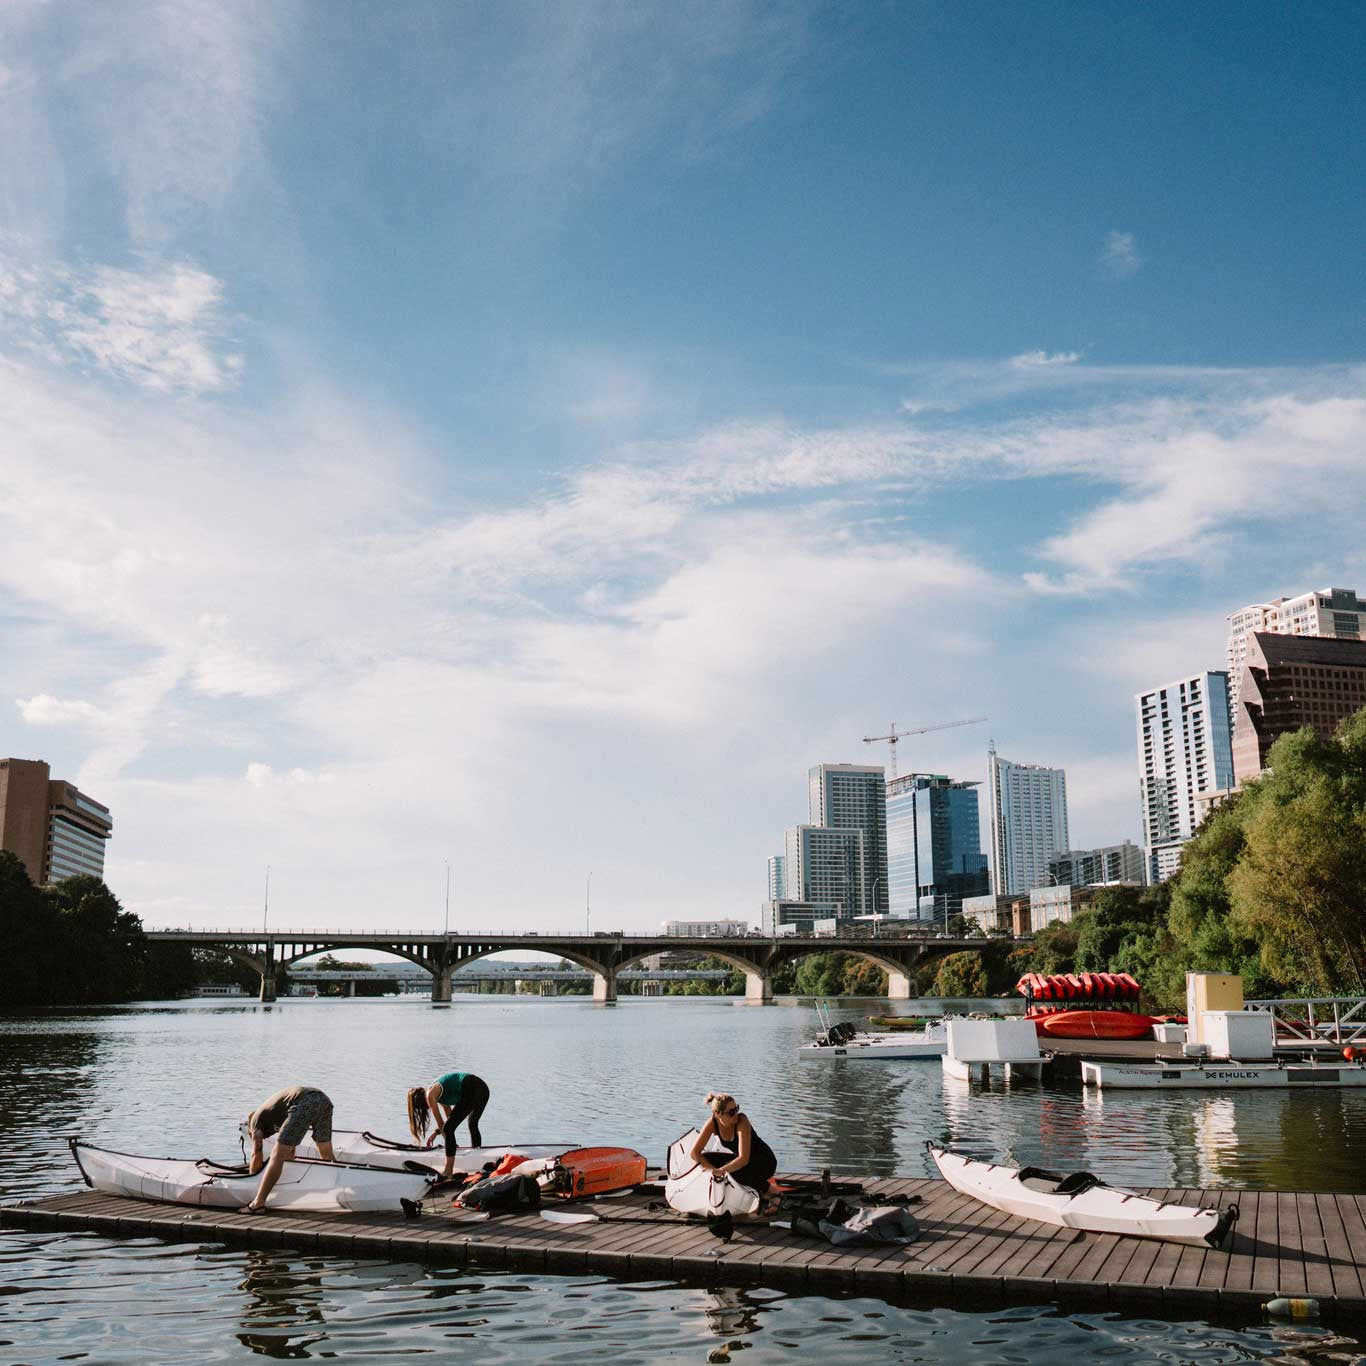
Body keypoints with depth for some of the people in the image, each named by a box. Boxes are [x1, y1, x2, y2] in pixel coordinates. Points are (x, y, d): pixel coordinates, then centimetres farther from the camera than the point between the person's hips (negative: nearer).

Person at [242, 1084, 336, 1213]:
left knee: (277, 1156, 0)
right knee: (326, 1154, 24)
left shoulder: (256, 1118, 24)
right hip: (324, 1100, 8)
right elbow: (290, 1154, 45)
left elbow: (257, 1156, 20)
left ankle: (258, 1204, -1)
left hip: (304, 1104, -8)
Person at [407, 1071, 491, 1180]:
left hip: (471, 1090, -10)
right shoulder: (438, 1091, 28)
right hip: (483, 1088, 10)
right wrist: (436, 1132, 28)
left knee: (448, 1129, -3)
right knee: (473, 1125, 31)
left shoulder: (430, 1094, 3)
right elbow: (450, 1116, 33)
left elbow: (439, 1122, 8)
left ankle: (448, 1172, -3)